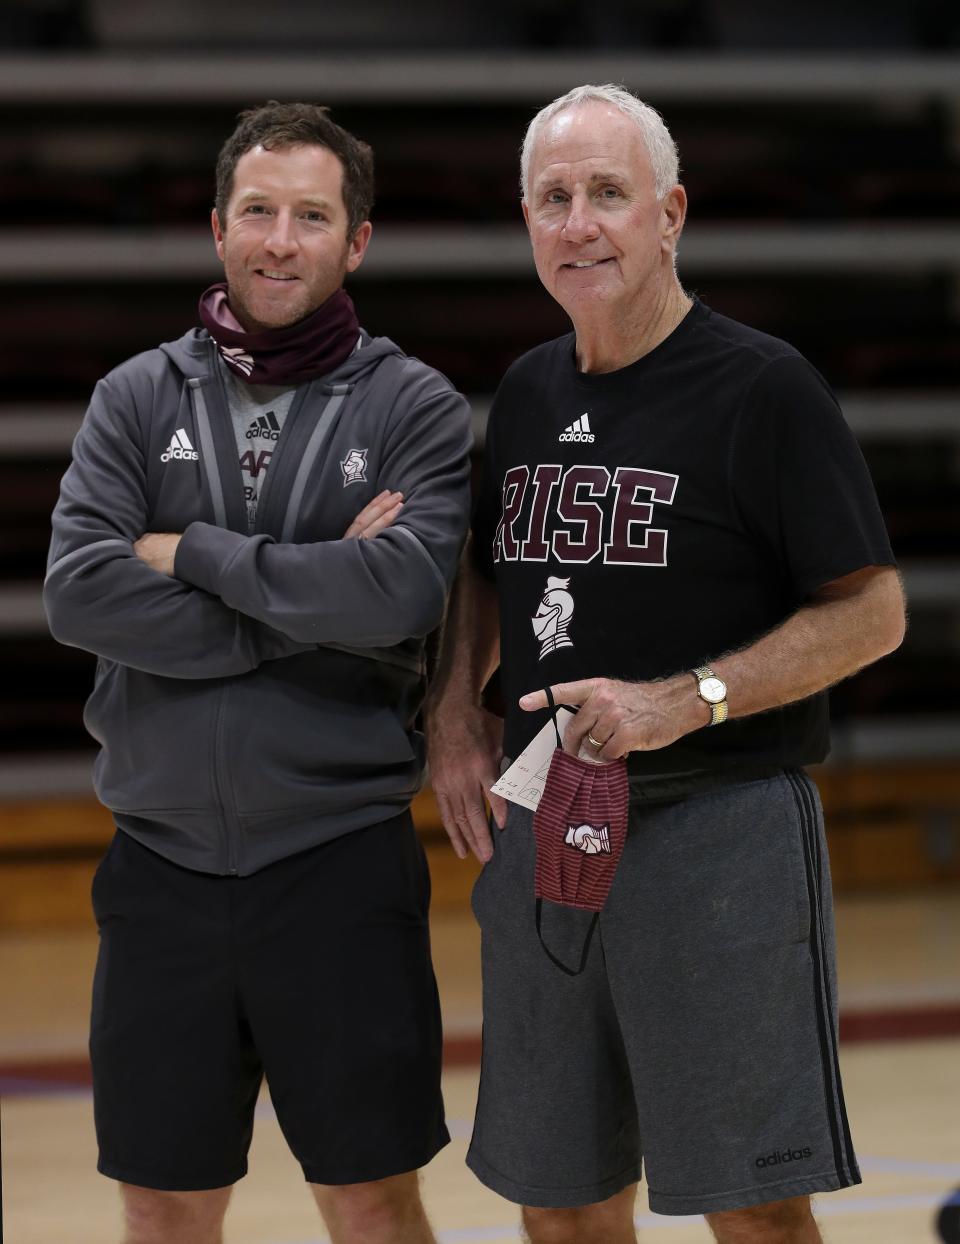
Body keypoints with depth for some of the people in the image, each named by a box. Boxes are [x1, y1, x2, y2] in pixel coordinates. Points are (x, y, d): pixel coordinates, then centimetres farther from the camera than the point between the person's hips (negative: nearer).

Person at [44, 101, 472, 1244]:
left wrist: (195, 554, -11)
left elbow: (403, 593, -17)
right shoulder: (137, 399, 6)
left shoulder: (415, 409, 0)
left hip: (341, 863, -2)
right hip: (165, 861, 2)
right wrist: (315, 605, -13)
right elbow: (80, 594, -10)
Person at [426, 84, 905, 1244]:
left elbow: (871, 613, -9)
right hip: (542, 831, 6)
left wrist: (685, 702, -18)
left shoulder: (765, 387, -7)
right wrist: (453, 712, 7)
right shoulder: (528, 391, 12)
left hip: (718, 829, -6)